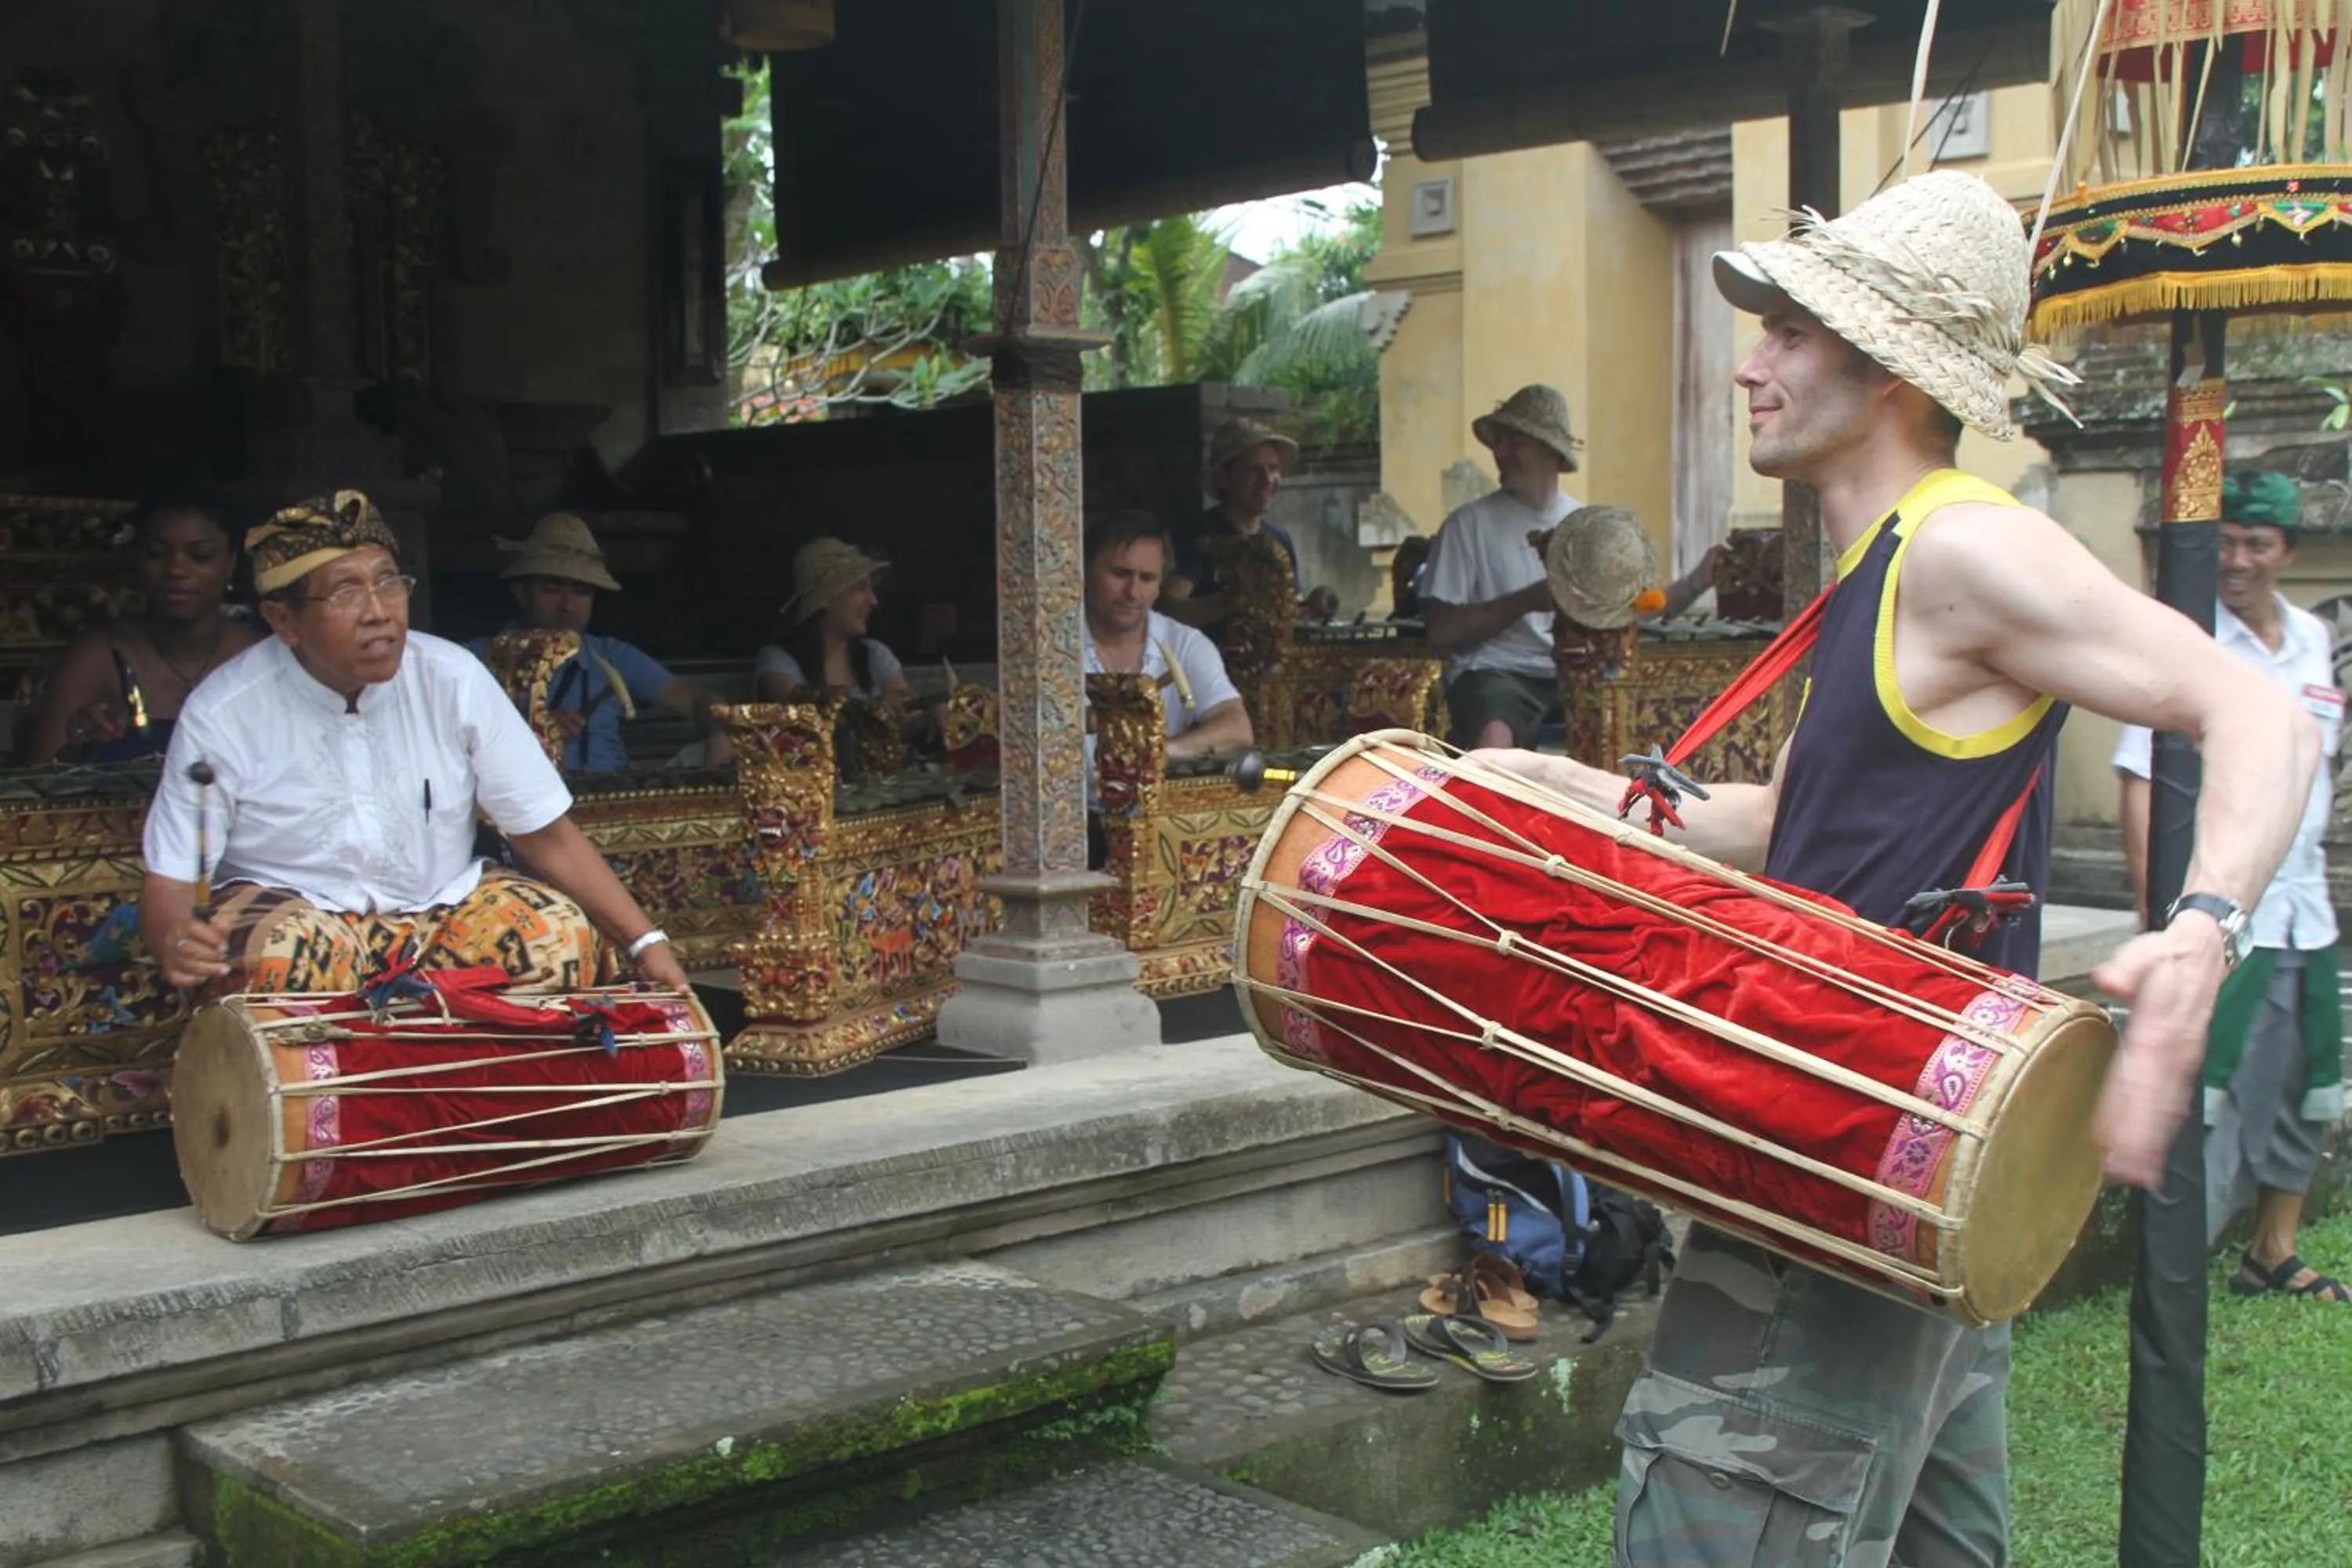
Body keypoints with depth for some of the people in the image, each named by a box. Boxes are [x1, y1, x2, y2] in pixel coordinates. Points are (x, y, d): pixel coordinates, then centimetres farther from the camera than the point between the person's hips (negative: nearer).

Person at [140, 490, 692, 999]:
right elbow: (169, 878, -11)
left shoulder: (453, 678, -9)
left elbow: (547, 833, -6)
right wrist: (174, 939, -36)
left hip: (439, 907, 3)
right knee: (274, 957, -36)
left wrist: (645, 942, -16)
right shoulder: (222, 716, -14)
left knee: (561, 934, -24)